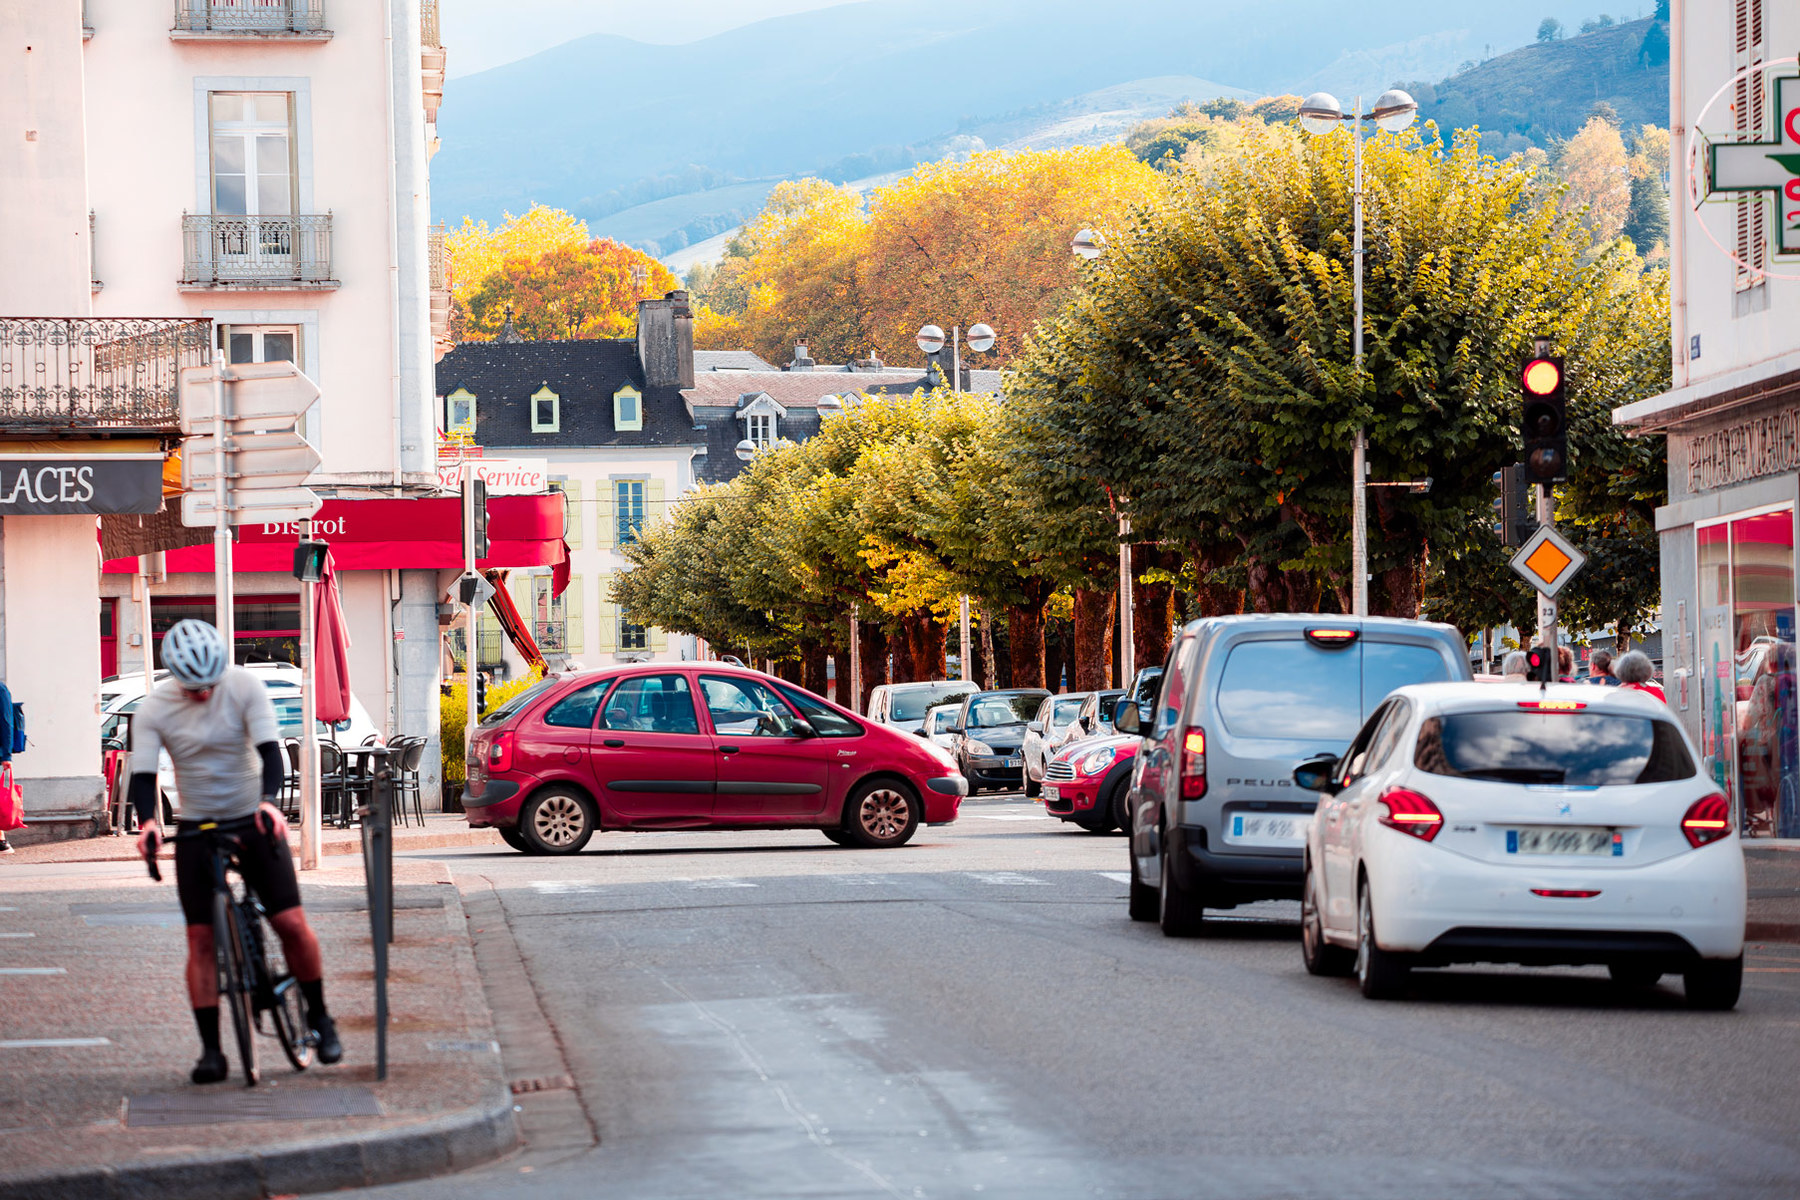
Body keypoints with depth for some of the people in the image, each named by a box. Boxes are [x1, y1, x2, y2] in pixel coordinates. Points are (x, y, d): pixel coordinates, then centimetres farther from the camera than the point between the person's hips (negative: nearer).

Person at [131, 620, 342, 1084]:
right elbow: (143, 773, -14)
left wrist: (269, 801, -39)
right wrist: (147, 821, -34)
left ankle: (319, 1017, 13)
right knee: (201, 939, -6)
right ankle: (211, 1050, -2)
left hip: (252, 819, -1)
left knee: (291, 922, -8)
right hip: (196, 827, 1)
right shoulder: (155, 709, -11)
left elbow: (270, 750, -20)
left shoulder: (245, 688, -13)